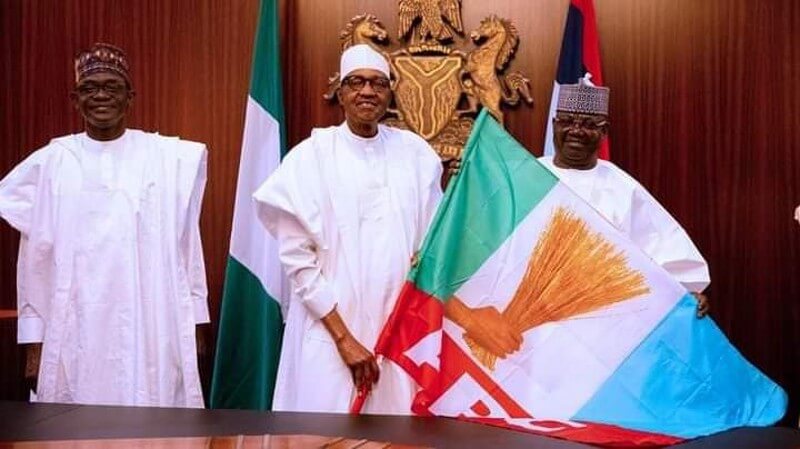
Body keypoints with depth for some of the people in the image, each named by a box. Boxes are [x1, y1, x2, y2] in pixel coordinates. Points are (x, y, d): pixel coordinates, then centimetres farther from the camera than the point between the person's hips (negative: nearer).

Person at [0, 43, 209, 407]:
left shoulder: (169, 157, 1)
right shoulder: (51, 161, 4)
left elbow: (186, 242, 5)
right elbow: (35, 256, 7)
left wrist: (194, 322, 5)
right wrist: (34, 333, 6)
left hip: (152, 327, -1)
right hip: (75, 328, 1)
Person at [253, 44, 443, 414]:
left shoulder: (415, 153, 4)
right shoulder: (311, 156, -4)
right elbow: (296, 255, -7)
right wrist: (343, 337, -10)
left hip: (400, 328, 2)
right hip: (329, 329, -2)